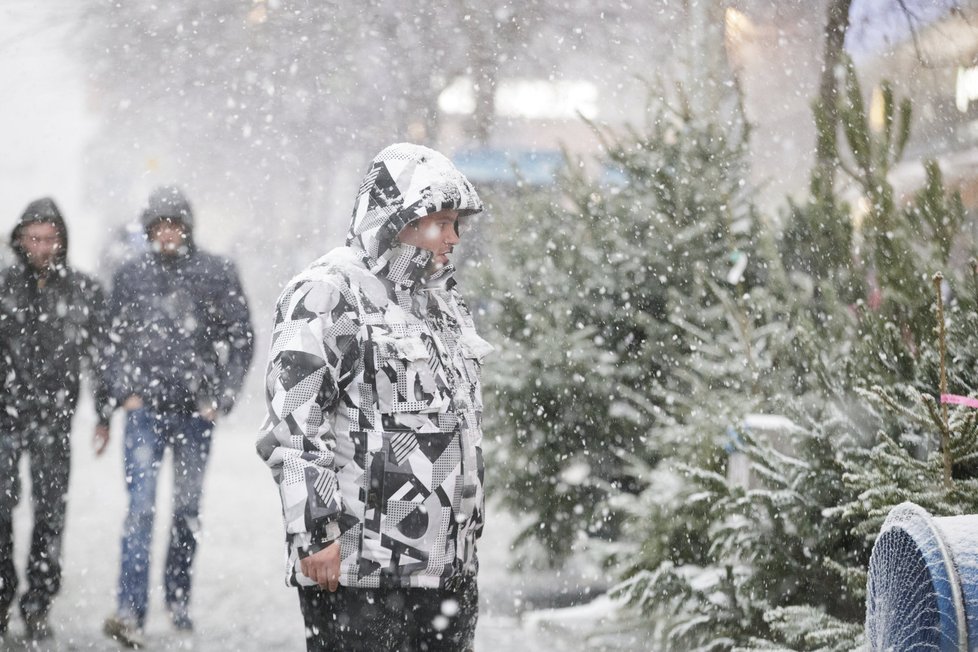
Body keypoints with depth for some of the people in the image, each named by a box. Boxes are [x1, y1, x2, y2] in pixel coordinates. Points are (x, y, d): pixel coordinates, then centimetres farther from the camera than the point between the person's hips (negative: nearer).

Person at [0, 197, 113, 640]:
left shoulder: (84, 292, 4)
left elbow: (100, 357, 7)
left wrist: (104, 415, 3)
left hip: (55, 417, 0)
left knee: (50, 511, 1)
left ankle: (38, 604, 9)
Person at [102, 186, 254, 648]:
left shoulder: (217, 275, 0)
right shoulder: (130, 275, 3)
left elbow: (240, 338, 3)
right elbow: (113, 339, 10)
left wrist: (221, 397, -4)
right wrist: (125, 392, 0)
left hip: (196, 411, 1)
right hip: (145, 409, -1)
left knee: (188, 509, 10)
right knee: (141, 506, -11)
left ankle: (178, 600, 24)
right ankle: (130, 611, -17)